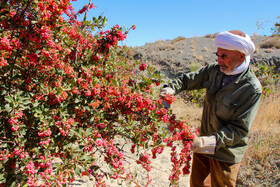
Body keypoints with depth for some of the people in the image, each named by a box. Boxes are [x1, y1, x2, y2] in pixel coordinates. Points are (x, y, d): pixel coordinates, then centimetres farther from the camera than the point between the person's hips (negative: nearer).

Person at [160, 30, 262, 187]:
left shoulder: (252, 89, -23)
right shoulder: (214, 70, -7)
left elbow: (240, 129, -22)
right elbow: (189, 79, 5)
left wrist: (213, 141, -34)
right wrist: (171, 88, -15)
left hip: (226, 153, -5)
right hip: (204, 144, 5)